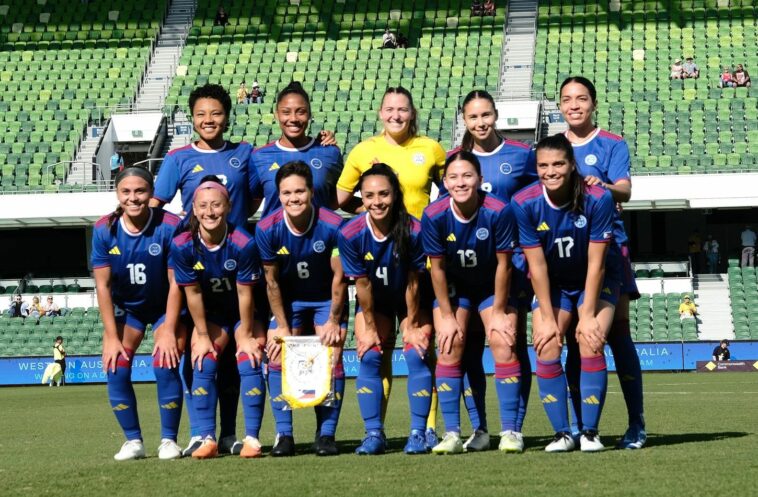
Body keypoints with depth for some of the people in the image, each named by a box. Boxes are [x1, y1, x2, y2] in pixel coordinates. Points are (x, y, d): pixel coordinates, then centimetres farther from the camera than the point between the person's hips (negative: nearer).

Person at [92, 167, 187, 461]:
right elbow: (103, 285, -12)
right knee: (116, 369, -10)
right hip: (124, 307, 3)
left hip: (165, 306, -3)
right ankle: (133, 440, 4)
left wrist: (168, 331, -19)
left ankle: (169, 440, -1)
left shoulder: (170, 227, -24)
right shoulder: (105, 230, -16)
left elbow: (175, 282, -18)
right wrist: (112, 337, -13)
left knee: (165, 367, -17)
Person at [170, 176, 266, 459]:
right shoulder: (183, 246, -22)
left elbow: (244, 293, -21)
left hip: (245, 313, -2)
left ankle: (252, 438, -10)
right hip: (210, 314, 2)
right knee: (203, 365, -11)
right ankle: (207, 439, -9)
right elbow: (193, 293, -14)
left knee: (249, 364, -15)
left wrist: (246, 335, -14)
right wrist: (202, 335, -8)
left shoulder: (243, 244, -29)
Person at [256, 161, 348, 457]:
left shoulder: (332, 226, -26)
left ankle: (326, 435, -4)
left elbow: (339, 277, -15)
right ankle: (284, 435, -3)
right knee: (278, 357, -9)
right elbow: (272, 281, -10)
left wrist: (334, 321, -12)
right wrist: (282, 327, -9)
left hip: (327, 299, -2)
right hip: (289, 299, 2)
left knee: (331, 359, -11)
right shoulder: (267, 229, -21)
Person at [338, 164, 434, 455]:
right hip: (373, 303, 2)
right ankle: (374, 434, -4)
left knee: (416, 355, -15)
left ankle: (418, 433, -9)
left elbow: (413, 283, -20)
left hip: (412, 302, -2)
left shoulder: (414, 231, -29)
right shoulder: (351, 234, -25)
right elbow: (362, 284, -15)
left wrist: (412, 326, -12)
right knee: (369, 357, -10)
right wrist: (370, 327, -8)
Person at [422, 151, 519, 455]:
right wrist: (447, 316, -10)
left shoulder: (499, 212, -26)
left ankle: (509, 431, -8)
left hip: (492, 286, -1)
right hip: (453, 286, 1)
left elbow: (503, 264, -17)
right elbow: (437, 267, -13)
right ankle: (452, 434, -8)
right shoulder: (434, 216, -23)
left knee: (503, 343, -14)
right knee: (449, 346, -12)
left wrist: (499, 312, -11)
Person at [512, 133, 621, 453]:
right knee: (547, 349, -15)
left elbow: (595, 263, -21)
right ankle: (562, 434, -5)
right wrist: (547, 318, -15)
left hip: (596, 282, -2)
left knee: (591, 345, -19)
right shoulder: (524, 203, -21)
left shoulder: (598, 199, -26)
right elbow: (537, 265, -16)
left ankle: (590, 432, -10)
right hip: (552, 284, 2)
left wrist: (588, 315, -19)